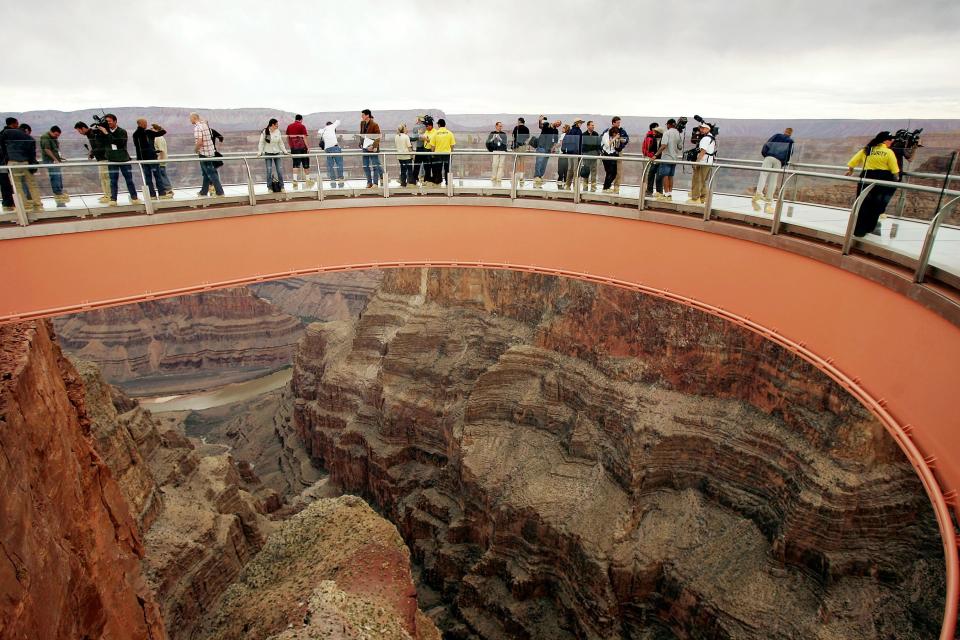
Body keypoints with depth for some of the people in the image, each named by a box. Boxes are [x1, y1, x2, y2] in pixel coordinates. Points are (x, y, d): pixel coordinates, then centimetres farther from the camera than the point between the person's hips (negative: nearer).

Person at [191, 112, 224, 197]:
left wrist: (195, 150, -7)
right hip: (211, 151, 9)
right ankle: (204, 192, 24)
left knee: (211, 173, -5)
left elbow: (199, 142, -24)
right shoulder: (205, 124, 11)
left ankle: (220, 192, -5)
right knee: (206, 173, 15)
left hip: (204, 153, -9)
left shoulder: (197, 127, -16)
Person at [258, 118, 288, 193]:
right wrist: (259, 152, -12)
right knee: (269, 171, -1)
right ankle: (270, 188, 7)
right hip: (268, 153, -3)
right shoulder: (264, 132, -6)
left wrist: (285, 151, 9)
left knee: (280, 170, 1)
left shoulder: (278, 132, 4)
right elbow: (261, 143, -4)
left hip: (277, 153, 3)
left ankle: (281, 187, 11)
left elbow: (281, 143, 12)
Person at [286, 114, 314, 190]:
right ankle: (307, 180, 13)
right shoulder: (302, 126, -5)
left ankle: (295, 180, -8)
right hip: (302, 147, -4)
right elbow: (304, 138, -10)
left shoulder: (289, 126, 11)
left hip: (293, 148, 4)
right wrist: (308, 147, -7)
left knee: (295, 164, 4)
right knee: (305, 164, 7)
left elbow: (287, 137, 14)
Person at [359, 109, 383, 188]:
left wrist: (374, 146, -22)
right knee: (365, 166, 7)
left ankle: (375, 183, 5)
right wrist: (361, 143, 9)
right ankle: (369, 182, 16)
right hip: (365, 147, 7)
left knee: (375, 165, -2)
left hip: (372, 148, -7)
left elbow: (377, 137, -14)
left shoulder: (374, 124, -11)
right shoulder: (362, 123, 8)